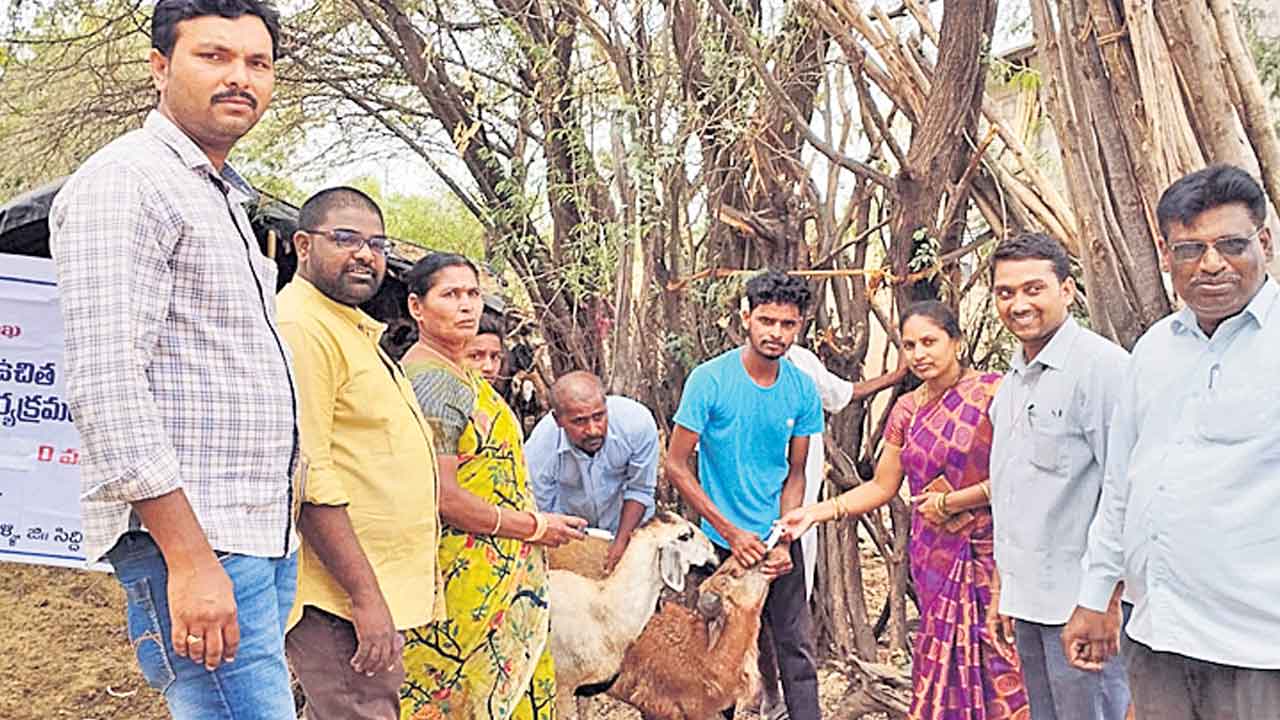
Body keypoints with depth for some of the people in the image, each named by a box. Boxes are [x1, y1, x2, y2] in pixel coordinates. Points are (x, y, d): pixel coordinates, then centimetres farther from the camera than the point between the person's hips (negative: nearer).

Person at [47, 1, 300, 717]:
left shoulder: (227, 200, 22)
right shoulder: (124, 181, -8)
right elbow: (107, 384, -18)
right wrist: (190, 559, -22)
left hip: (264, 537, 9)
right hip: (189, 538, -9)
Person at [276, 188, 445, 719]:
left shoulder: (353, 331, 20)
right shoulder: (300, 327, -14)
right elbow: (307, 476, -22)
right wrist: (365, 595, -23)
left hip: (377, 588, 11)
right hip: (341, 594, -11)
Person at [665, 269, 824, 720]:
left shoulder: (802, 390, -2)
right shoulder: (709, 380, -14)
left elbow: (794, 475, 4)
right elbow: (676, 466, -12)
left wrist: (783, 542, -9)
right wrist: (732, 533, -14)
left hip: (779, 539, 3)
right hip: (722, 541, -3)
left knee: (797, 647, 6)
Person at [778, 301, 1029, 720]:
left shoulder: (992, 392, -8)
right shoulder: (907, 410, 9)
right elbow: (881, 487, 11)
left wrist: (949, 502, -8)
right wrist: (816, 513, 1)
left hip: (989, 552, -5)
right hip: (935, 558, 5)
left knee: (1001, 663, -4)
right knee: (942, 665, 8)